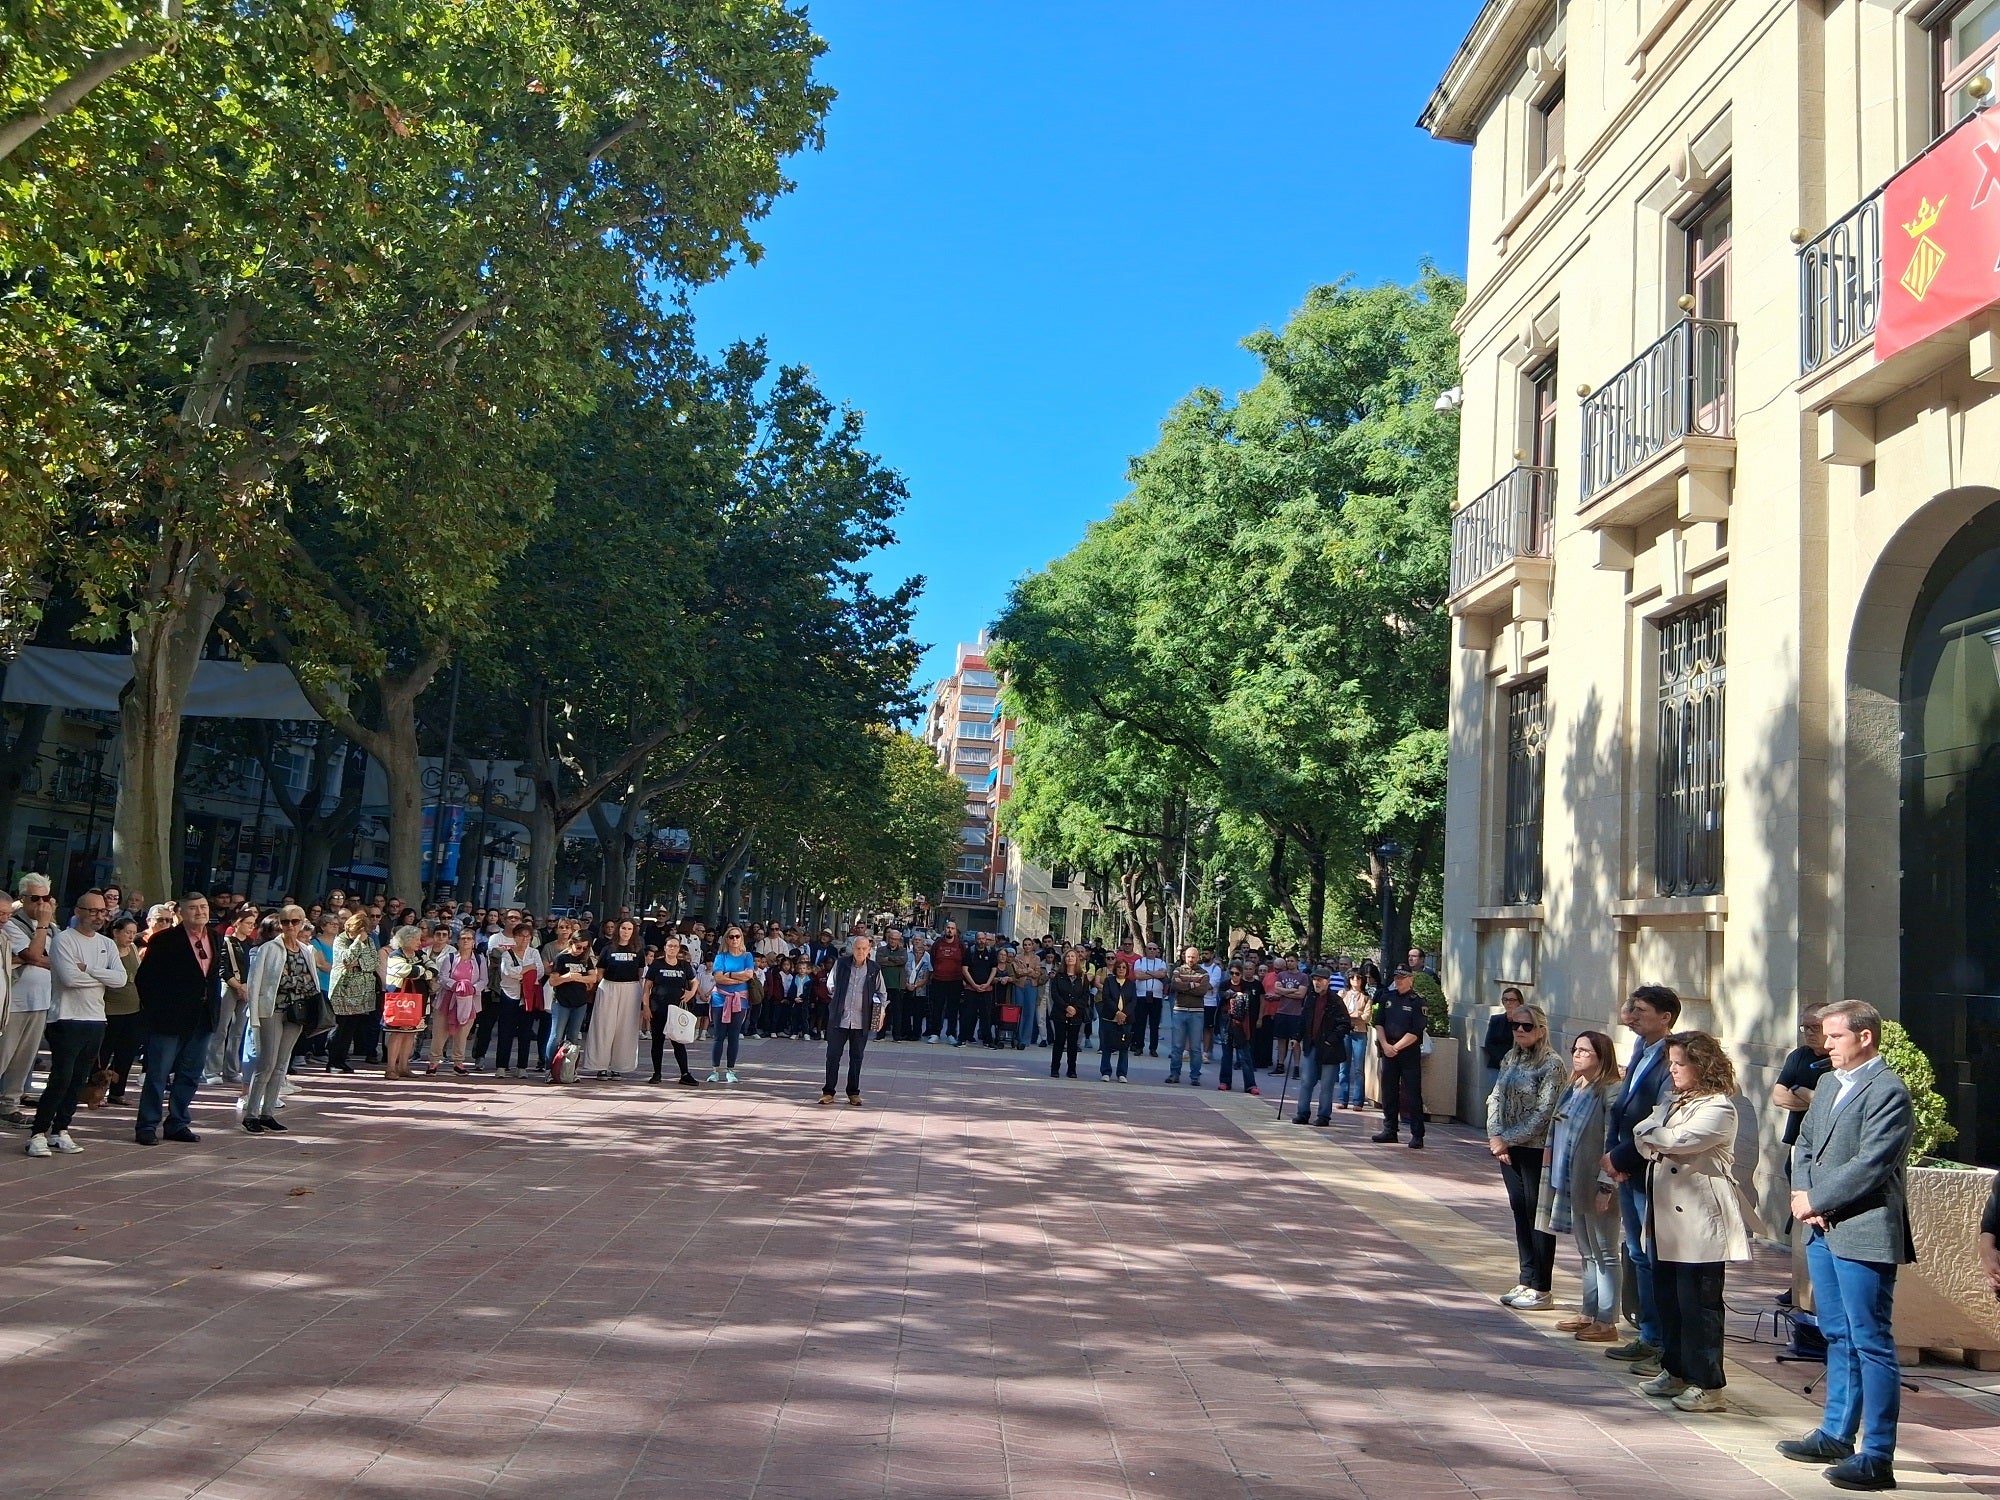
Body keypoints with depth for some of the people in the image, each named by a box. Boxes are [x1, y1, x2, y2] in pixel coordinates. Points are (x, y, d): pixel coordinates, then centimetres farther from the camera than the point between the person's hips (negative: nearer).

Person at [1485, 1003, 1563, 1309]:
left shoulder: (1551, 1064, -12)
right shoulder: (1511, 1059, 9)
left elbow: (1543, 1112, -16)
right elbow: (1496, 1098, 7)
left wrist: (1509, 1139, -16)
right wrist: (1496, 1136, -7)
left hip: (1537, 1149, -7)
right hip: (1509, 1149, 7)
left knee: (1538, 1216, 1)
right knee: (1520, 1213, 12)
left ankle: (1541, 1289, 9)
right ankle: (1527, 1281, 22)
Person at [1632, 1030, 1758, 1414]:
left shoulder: (1719, 1108, -10)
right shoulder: (1671, 1103, 18)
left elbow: (1680, 1140, -22)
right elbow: (1644, 1140, 10)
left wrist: (1650, 1132, -4)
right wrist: (1658, 1138, -11)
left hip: (1699, 1222, -9)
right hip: (1667, 1220, 9)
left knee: (1699, 1304, -3)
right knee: (1667, 1298, 14)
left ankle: (1708, 1386, 4)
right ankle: (1676, 1372, 25)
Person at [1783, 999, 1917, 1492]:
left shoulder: (1888, 1091, -13)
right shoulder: (1828, 1085, 15)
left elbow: (1869, 1165, -20)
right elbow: (1804, 1145, 17)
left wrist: (1814, 1201, -12)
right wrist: (1802, 1194, -1)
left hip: (1863, 1233, -9)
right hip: (1823, 1231, 9)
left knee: (1871, 1342, -4)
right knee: (1839, 1338, 18)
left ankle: (1876, 1456, 1)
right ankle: (1836, 1435, 29)